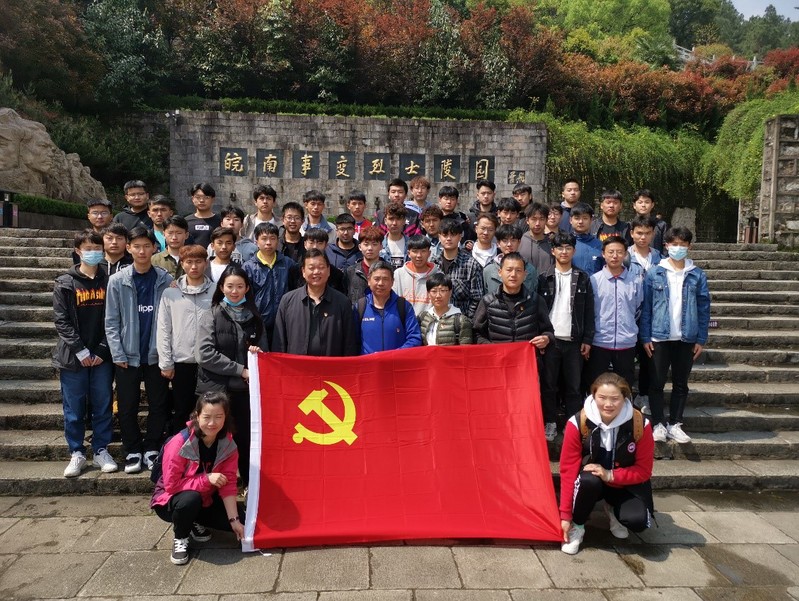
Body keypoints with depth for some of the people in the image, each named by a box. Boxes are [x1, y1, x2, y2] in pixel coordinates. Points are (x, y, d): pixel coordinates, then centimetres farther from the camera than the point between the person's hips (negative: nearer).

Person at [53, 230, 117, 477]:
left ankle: (101, 451, 19)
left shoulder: (109, 282, 4)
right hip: (73, 357, -1)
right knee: (74, 409, 6)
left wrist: (102, 351, -7)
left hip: (102, 357, 1)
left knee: (103, 406, 7)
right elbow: (62, 321, -3)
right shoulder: (65, 283, 1)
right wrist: (81, 351, -11)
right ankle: (77, 454, 19)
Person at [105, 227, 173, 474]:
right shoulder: (117, 281, -1)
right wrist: (118, 354, -6)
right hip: (128, 355, 0)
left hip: (157, 354, 0)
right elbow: (111, 321, 0)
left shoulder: (166, 280, -1)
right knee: (127, 406, 8)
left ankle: (152, 449, 23)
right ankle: (132, 451, 23)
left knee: (159, 405, 7)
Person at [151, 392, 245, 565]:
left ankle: (195, 523, 13)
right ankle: (180, 538, -6)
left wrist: (234, 519, -19)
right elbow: (171, 485, -26)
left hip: (206, 500, 5)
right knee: (191, 498, -38)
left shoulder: (228, 445, -14)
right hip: (172, 500, -4)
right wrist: (207, 479, -32)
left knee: (240, 520, -12)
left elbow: (228, 484, -12)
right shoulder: (180, 443, -28)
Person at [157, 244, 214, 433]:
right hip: (181, 362, 1)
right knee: (181, 412, 12)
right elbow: (163, 330, 2)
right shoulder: (170, 293, 2)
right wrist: (165, 363, -1)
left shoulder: (216, 291, 0)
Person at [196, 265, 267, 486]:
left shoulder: (254, 318, 10)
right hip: (216, 389, -2)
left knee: (245, 439, 6)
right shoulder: (210, 316, 0)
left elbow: (264, 351, 17)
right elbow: (204, 355, -11)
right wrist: (240, 369, -13)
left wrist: (258, 353, -7)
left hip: (246, 389, 3)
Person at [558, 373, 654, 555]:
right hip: (590, 483, -1)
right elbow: (568, 470, -18)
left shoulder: (640, 424, -20)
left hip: (626, 484, 1)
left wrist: (610, 475, -28)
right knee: (589, 479, -36)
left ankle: (613, 510, 12)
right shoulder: (578, 423, -22)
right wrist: (565, 515, -19)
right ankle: (577, 525, -7)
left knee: (638, 522, -25)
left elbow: (644, 470, -11)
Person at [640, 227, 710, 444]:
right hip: (659, 337, -1)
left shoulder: (698, 275, 1)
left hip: (687, 339, 2)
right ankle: (659, 424, 15)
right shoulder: (654, 273, -3)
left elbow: (704, 308, 3)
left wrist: (701, 339, -1)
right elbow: (645, 307, -2)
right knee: (657, 383, 5)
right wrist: (645, 337, -6)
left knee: (681, 384, 11)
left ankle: (675, 424, 22)